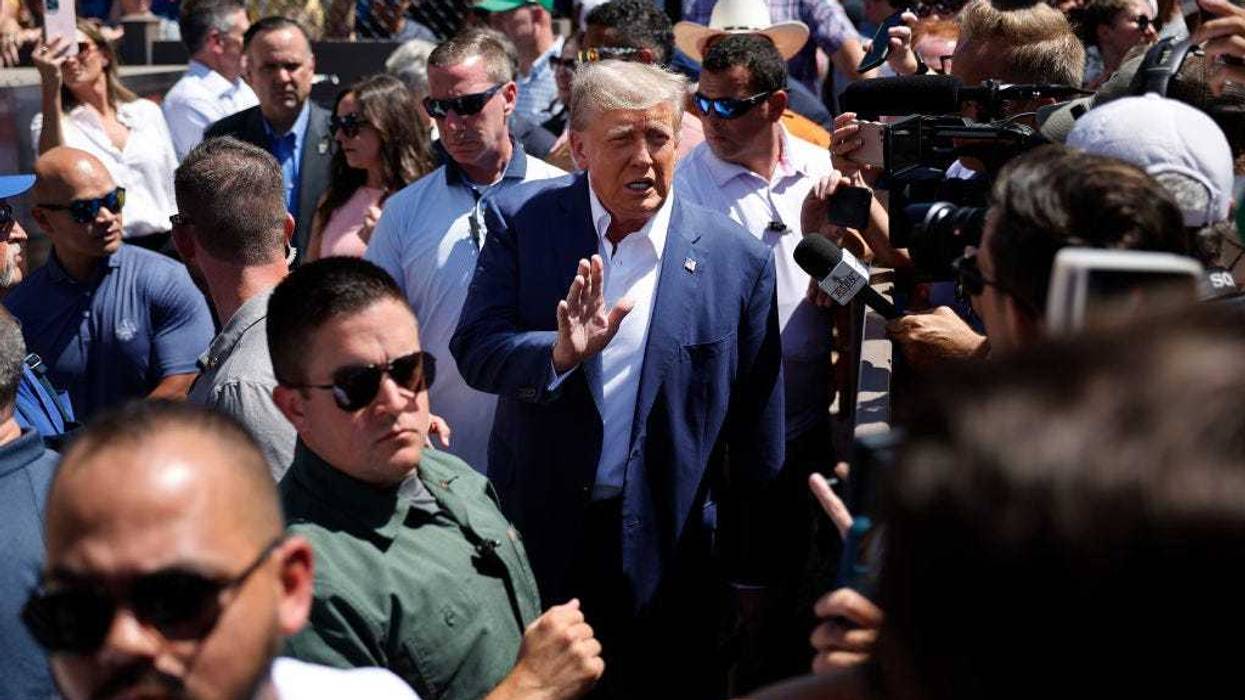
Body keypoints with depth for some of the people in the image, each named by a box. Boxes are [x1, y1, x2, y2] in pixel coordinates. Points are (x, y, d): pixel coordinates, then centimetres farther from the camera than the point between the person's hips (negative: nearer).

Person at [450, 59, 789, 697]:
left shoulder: (739, 260, -6)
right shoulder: (521, 220, -4)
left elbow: (756, 435, -1)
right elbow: (474, 350, -10)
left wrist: (751, 576, 3)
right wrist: (559, 353, -31)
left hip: (668, 551, -1)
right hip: (537, 533, 1)